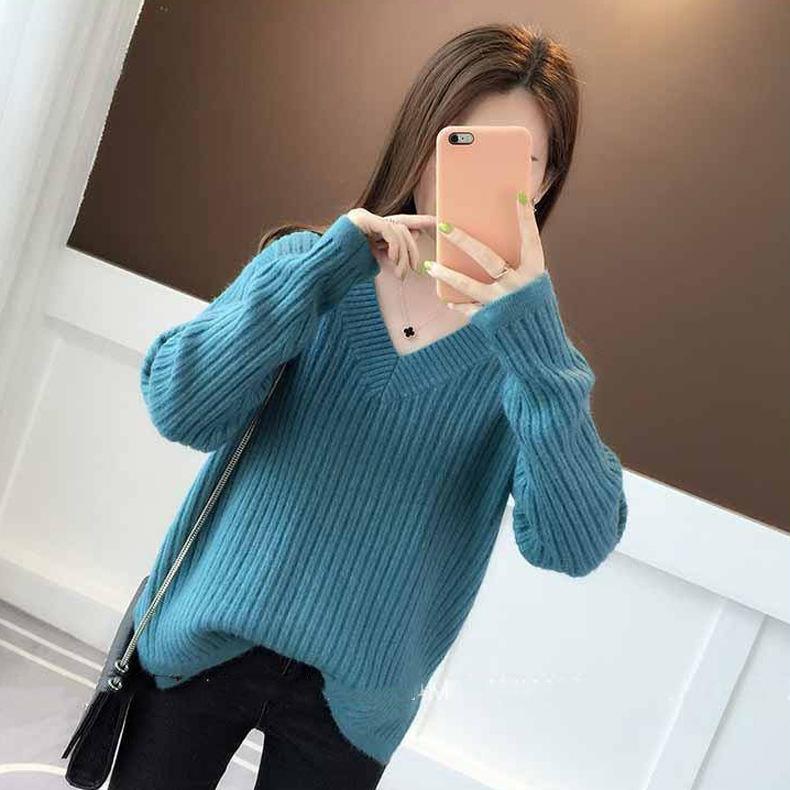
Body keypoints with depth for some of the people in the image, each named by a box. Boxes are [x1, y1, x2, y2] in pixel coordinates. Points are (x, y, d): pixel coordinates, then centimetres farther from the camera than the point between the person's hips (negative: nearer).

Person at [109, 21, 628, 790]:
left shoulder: (531, 348, -7)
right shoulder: (307, 264, -6)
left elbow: (574, 546, -20)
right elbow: (180, 409, -18)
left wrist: (531, 337, -30)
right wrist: (320, 271, -26)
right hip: (204, 643, 1)